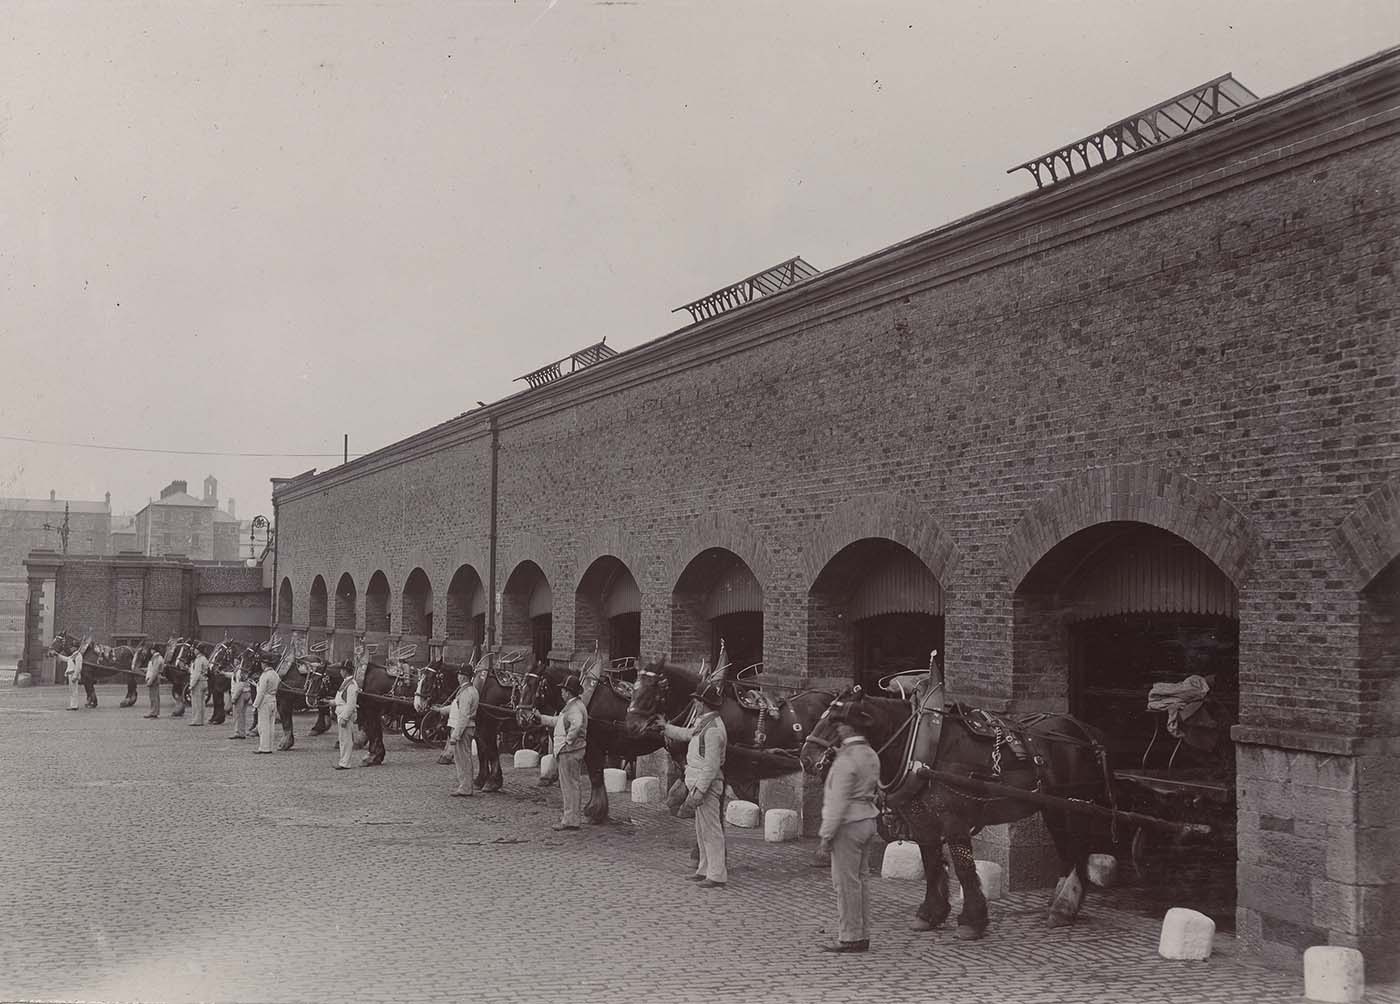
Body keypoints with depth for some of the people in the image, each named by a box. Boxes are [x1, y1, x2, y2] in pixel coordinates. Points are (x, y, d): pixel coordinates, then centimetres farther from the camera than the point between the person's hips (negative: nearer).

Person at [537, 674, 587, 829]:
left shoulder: (574, 708, -19)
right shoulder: (570, 706, 14)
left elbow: (576, 724, -39)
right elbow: (558, 720, 27)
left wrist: (569, 739, -27)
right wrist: (541, 718, 30)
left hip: (569, 751, -10)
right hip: (569, 751, 10)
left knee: (570, 784, -4)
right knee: (574, 784, 17)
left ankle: (570, 820, 1)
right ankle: (574, 814, 27)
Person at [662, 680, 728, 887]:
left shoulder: (713, 729, -22)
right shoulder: (704, 724, 10)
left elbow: (711, 766, -24)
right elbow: (686, 734, 31)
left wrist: (698, 792, -25)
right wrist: (664, 727, 39)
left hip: (707, 785, -10)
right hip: (699, 783, 10)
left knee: (711, 830, -4)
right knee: (702, 830, 18)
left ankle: (717, 876, 1)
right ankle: (705, 870, 27)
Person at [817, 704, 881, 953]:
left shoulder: (846, 759, -19)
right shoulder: (871, 755, 10)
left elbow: (838, 801, -20)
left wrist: (827, 834, -15)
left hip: (848, 824, -10)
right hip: (868, 820, 10)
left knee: (846, 882, -1)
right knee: (861, 879, 14)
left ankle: (850, 938, 5)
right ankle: (862, 935, 21)